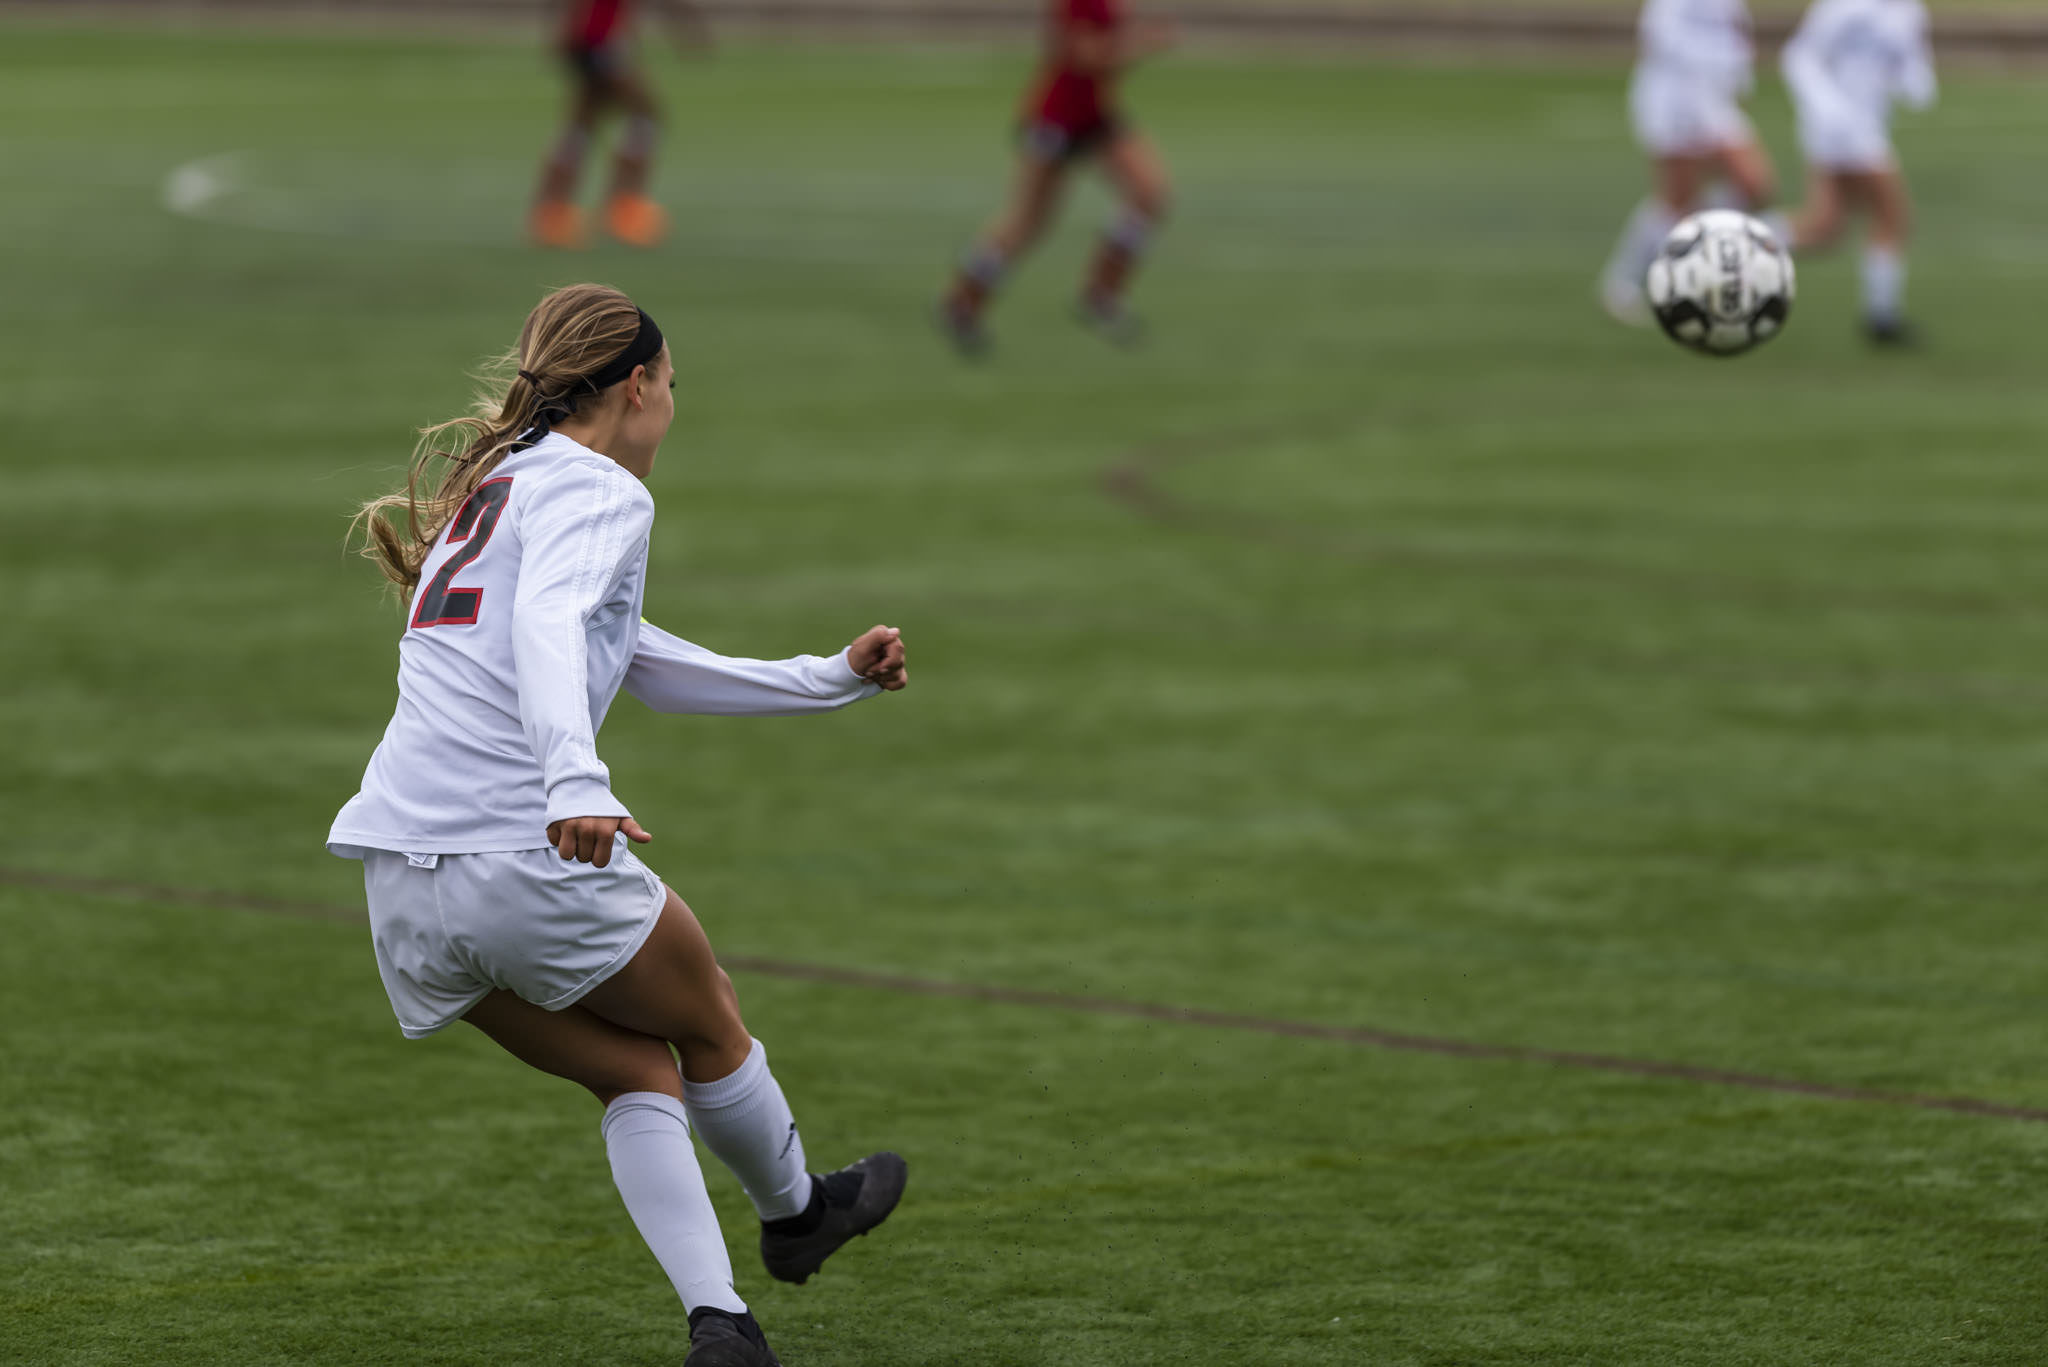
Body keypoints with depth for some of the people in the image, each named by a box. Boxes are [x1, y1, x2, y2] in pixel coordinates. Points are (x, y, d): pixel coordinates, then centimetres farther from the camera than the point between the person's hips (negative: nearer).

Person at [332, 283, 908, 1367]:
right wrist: (577, 781, -40)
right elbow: (548, 624, -25)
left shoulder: (496, 485, 26)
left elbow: (648, 666, 34)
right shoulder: (594, 489, -3)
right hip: (528, 858, -8)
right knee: (708, 1025, 19)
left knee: (637, 1072, 19)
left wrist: (830, 679, 40)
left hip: (402, 890, 8)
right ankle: (794, 1213, 42)